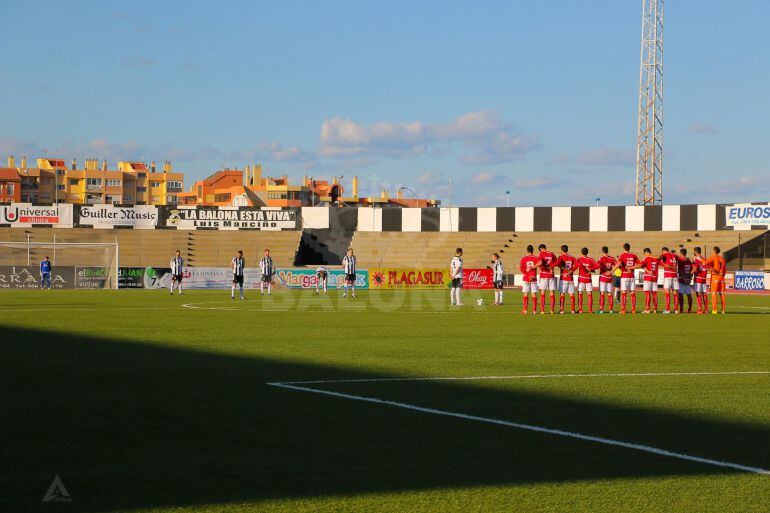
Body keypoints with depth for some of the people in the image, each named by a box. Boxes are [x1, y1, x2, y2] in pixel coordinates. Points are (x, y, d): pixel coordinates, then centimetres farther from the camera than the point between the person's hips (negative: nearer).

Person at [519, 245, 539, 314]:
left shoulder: (524, 258, 2)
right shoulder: (535, 258, -1)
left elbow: (521, 268, -8)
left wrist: (527, 275, -9)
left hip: (526, 278, 1)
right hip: (534, 279, -1)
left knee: (526, 294, 4)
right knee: (534, 294, 2)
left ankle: (525, 309, 0)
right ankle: (534, 310, -1)